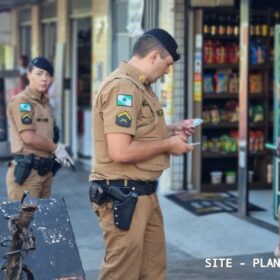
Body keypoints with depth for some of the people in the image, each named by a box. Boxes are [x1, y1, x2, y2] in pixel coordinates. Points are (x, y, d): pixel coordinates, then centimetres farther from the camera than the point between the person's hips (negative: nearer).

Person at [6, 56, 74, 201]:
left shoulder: (45, 103, 18)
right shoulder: (21, 101, -10)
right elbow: (29, 138, -18)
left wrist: (58, 151, 0)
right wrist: (56, 148, -7)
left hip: (45, 170, 9)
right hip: (26, 170, -9)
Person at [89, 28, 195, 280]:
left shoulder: (141, 86, 15)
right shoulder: (122, 87, -18)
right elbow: (121, 151, -26)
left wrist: (171, 131, 13)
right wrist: (167, 144, -14)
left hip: (144, 193, 10)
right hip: (123, 195, -10)